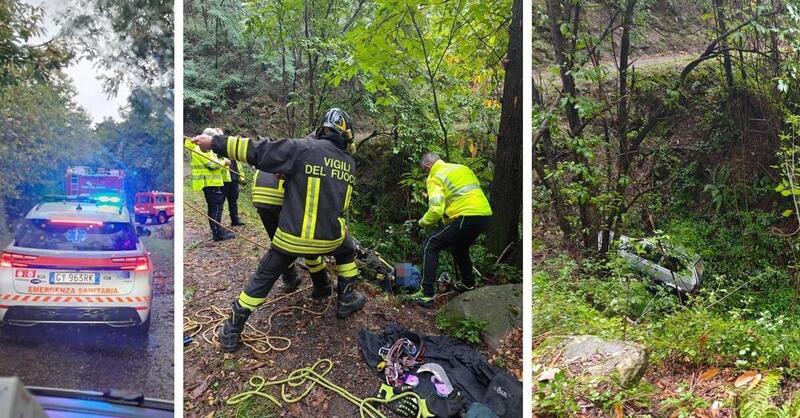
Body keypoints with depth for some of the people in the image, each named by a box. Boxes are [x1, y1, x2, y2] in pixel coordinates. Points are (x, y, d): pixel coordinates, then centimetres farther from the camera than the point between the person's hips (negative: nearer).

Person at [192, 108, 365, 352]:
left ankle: (232, 332, 17)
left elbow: (257, 152, -12)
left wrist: (215, 142, -6)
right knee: (347, 253, 35)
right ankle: (346, 301, 37)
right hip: (331, 237, 3)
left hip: (292, 237, -2)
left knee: (262, 278, 13)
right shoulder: (350, 163, 6)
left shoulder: (303, 149, -10)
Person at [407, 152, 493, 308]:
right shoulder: (462, 167, 21)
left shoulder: (435, 178, -2)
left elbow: (436, 210, -15)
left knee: (431, 246, 0)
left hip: (467, 217, -8)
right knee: (459, 247, 33)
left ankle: (427, 294, -6)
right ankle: (468, 283, 46)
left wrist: (423, 221, 7)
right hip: (485, 215, 8)